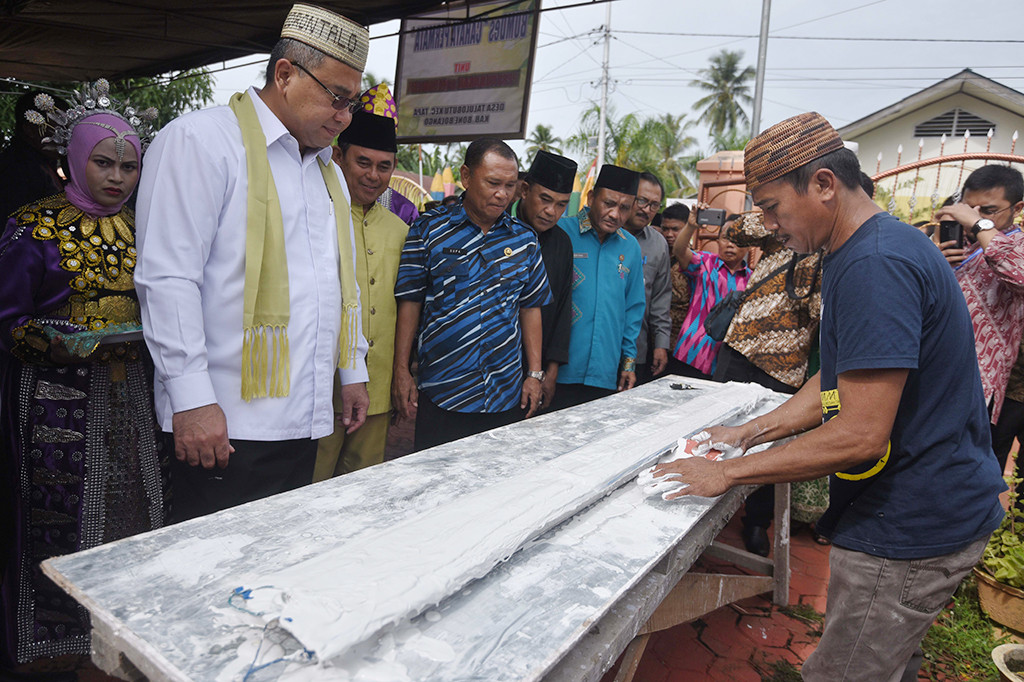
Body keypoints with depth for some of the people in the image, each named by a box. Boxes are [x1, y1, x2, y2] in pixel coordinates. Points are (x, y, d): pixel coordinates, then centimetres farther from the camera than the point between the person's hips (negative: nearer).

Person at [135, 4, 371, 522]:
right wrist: (192, 399, -18)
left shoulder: (328, 170, 18)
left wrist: (352, 370, 21)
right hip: (224, 422, -7)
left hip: (304, 418, 8)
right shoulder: (201, 140, -8)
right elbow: (167, 278, -15)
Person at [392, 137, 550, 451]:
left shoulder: (524, 239, 7)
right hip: (441, 394, -2)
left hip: (507, 397, 3)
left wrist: (535, 374, 7)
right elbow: (409, 303, -1)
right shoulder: (428, 229, -2)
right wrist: (401, 372, -4)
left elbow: (530, 307, 11)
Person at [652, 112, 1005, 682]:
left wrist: (730, 473, -19)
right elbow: (841, 383, 16)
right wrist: (751, 432, 9)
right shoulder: (873, 249, 10)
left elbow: (860, 436, -28)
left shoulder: (875, 265, -25)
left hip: (909, 527, -10)